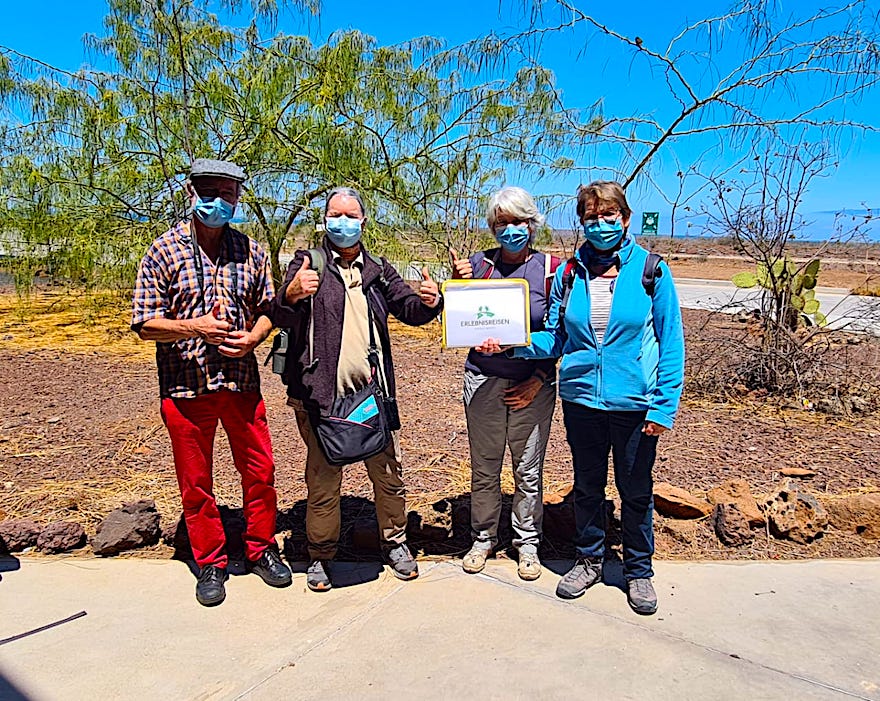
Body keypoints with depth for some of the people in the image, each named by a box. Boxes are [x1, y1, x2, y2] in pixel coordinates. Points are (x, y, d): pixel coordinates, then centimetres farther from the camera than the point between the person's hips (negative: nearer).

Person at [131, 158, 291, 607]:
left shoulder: (250, 251, 4)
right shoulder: (164, 252, -4)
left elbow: (267, 309, 12)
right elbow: (145, 324, -5)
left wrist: (252, 338, -8)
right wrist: (194, 327, -21)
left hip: (241, 381, 2)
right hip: (185, 385, -2)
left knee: (259, 470, 9)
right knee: (195, 482, 10)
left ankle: (261, 550, 31)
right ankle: (210, 563, 29)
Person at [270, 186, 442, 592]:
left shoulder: (378, 271, 14)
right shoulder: (308, 264, 2)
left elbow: (409, 309, 9)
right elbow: (280, 318, -9)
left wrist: (428, 301, -15)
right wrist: (291, 294, -33)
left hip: (373, 393, 3)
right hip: (321, 395, -3)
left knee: (388, 473, 12)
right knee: (323, 479, 8)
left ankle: (394, 542, 32)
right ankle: (321, 555, 26)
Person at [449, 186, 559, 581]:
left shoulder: (551, 269, -3)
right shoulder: (479, 264, 1)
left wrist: (539, 379, -7)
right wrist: (458, 283, -9)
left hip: (532, 385, -1)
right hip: (483, 381, 1)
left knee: (528, 470, 9)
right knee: (484, 468, 11)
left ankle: (527, 542, 29)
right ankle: (483, 538, 32)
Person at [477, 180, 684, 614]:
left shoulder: (651, 271, -6)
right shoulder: (570, 273, 2)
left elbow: (670, 343, -5)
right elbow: (555, 338, 5)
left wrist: (663, 404, -10)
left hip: (634, 403, -2)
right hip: (581, 399, 3)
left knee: (636, 491, 12)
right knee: (587, 486, 18)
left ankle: (638, 571, 34)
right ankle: (589, 560, 39)